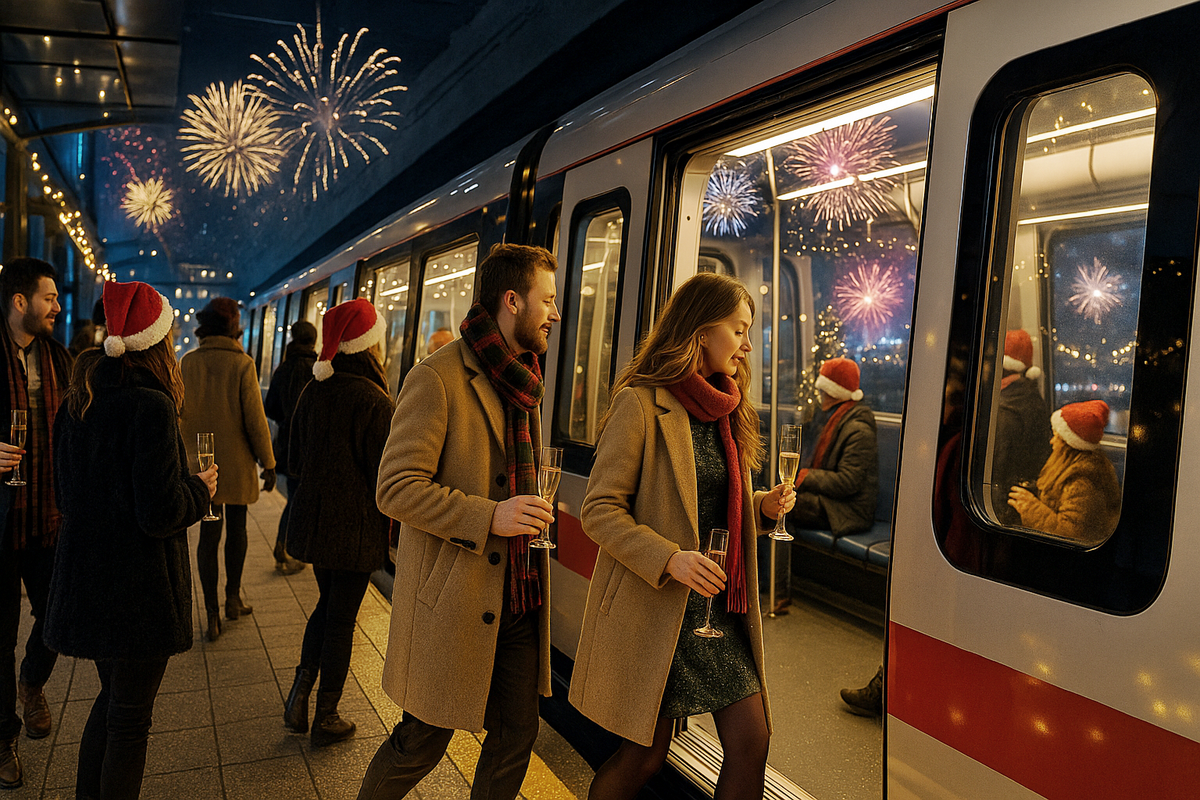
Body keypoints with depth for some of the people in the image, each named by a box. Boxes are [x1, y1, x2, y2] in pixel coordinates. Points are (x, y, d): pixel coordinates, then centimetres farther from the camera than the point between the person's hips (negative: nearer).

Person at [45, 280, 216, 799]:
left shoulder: (75, 403, 3)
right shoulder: (151, 406, -21)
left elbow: (65, 492, 13)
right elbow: (161, 514, -23)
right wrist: (201, 488, -5)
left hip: (85, 578, 8)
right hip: (138, 591, -8)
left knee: (113, 697, 25)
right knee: (129, 718, 8)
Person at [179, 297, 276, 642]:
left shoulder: (187, 363, -1)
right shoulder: (242, 364, -12)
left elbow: (178, 414, 6)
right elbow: (255, 418, -12)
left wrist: (186, 454, 18)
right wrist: (268, 462, -3)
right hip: (236, 462, -3)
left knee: (209, 533, 7)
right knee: (236, 529, 15)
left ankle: (212, 614, 7)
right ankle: (233, 599, 27)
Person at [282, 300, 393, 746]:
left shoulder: (313, 391, 1)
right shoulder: (373, 400, -19)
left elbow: (295, 458, 10)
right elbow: (384, 475, -16)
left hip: (314, 520, 6)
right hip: (356, 526, -6)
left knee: (327, 605, 24)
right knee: (341, 618, 7)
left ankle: (299, 696, 19)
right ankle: (326, 719, 20)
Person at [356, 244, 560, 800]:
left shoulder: (523, 382, 13)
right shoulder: (438, 379, -14)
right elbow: (394, 489, -18)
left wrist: (536, 510, 12)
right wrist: (488, 517, -25)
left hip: (517, 602, 7)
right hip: (453, 603, -7)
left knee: (517, 735, 14)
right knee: (421, 744, 8)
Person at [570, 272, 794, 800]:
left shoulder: (727, 411, 12)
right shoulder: (642, 404, -12)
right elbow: (599, 510, -14)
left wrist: (764, 506, 2)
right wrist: (669, 559, -25)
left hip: (720, 610, 7)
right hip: (654, 611, -7)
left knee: (751, 742, 3)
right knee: (645, 757, 6)